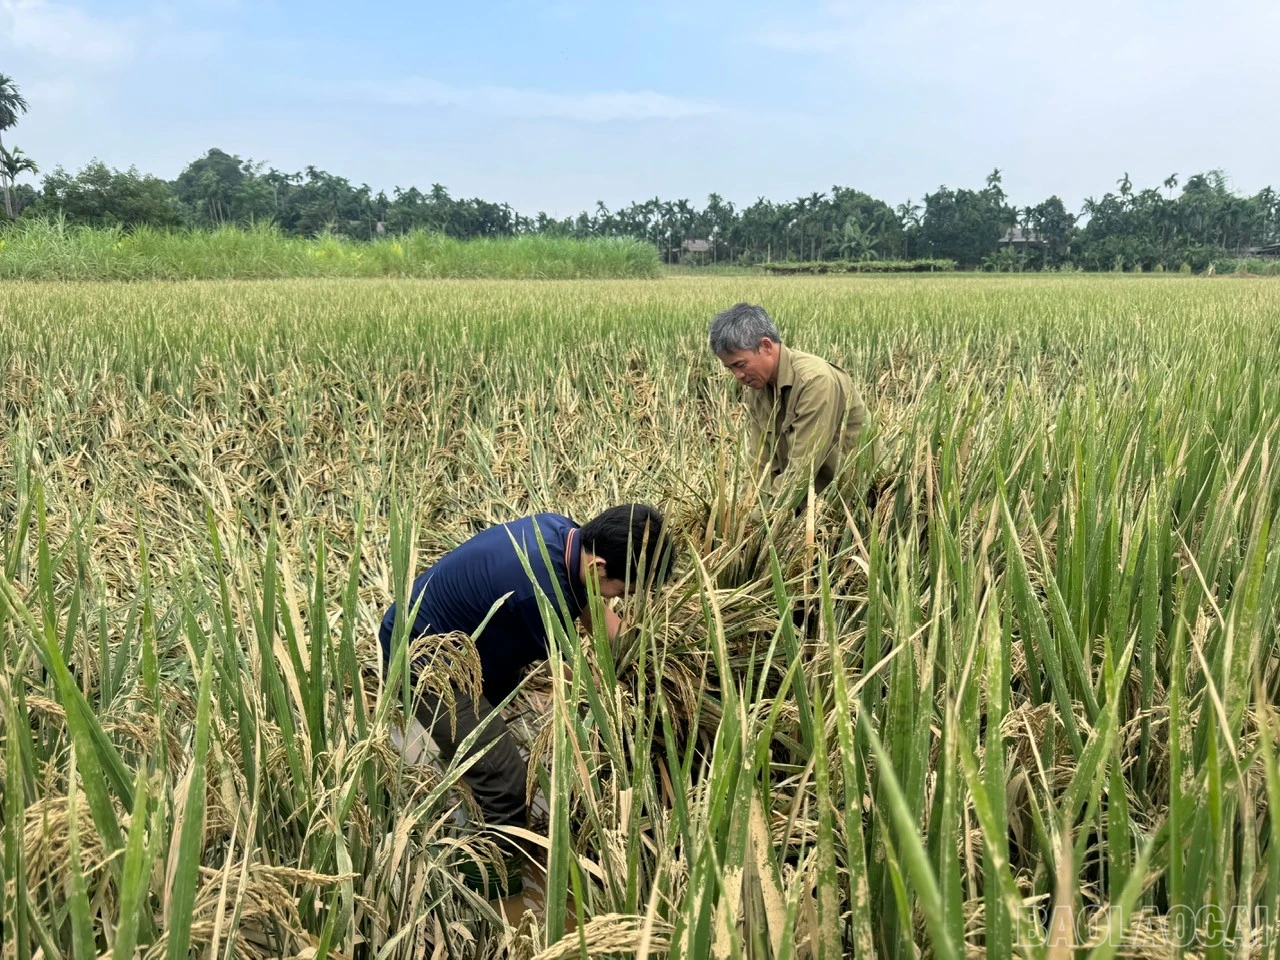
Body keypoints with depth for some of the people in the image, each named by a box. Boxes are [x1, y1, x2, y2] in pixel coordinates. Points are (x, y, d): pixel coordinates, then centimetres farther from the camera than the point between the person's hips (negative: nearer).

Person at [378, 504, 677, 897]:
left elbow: (591, 608, 7)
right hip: (420, 658, -9)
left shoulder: (564, 531, -9)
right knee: (504, 780, -9)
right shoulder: (540, 590, -35)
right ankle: (488, 883, 8)